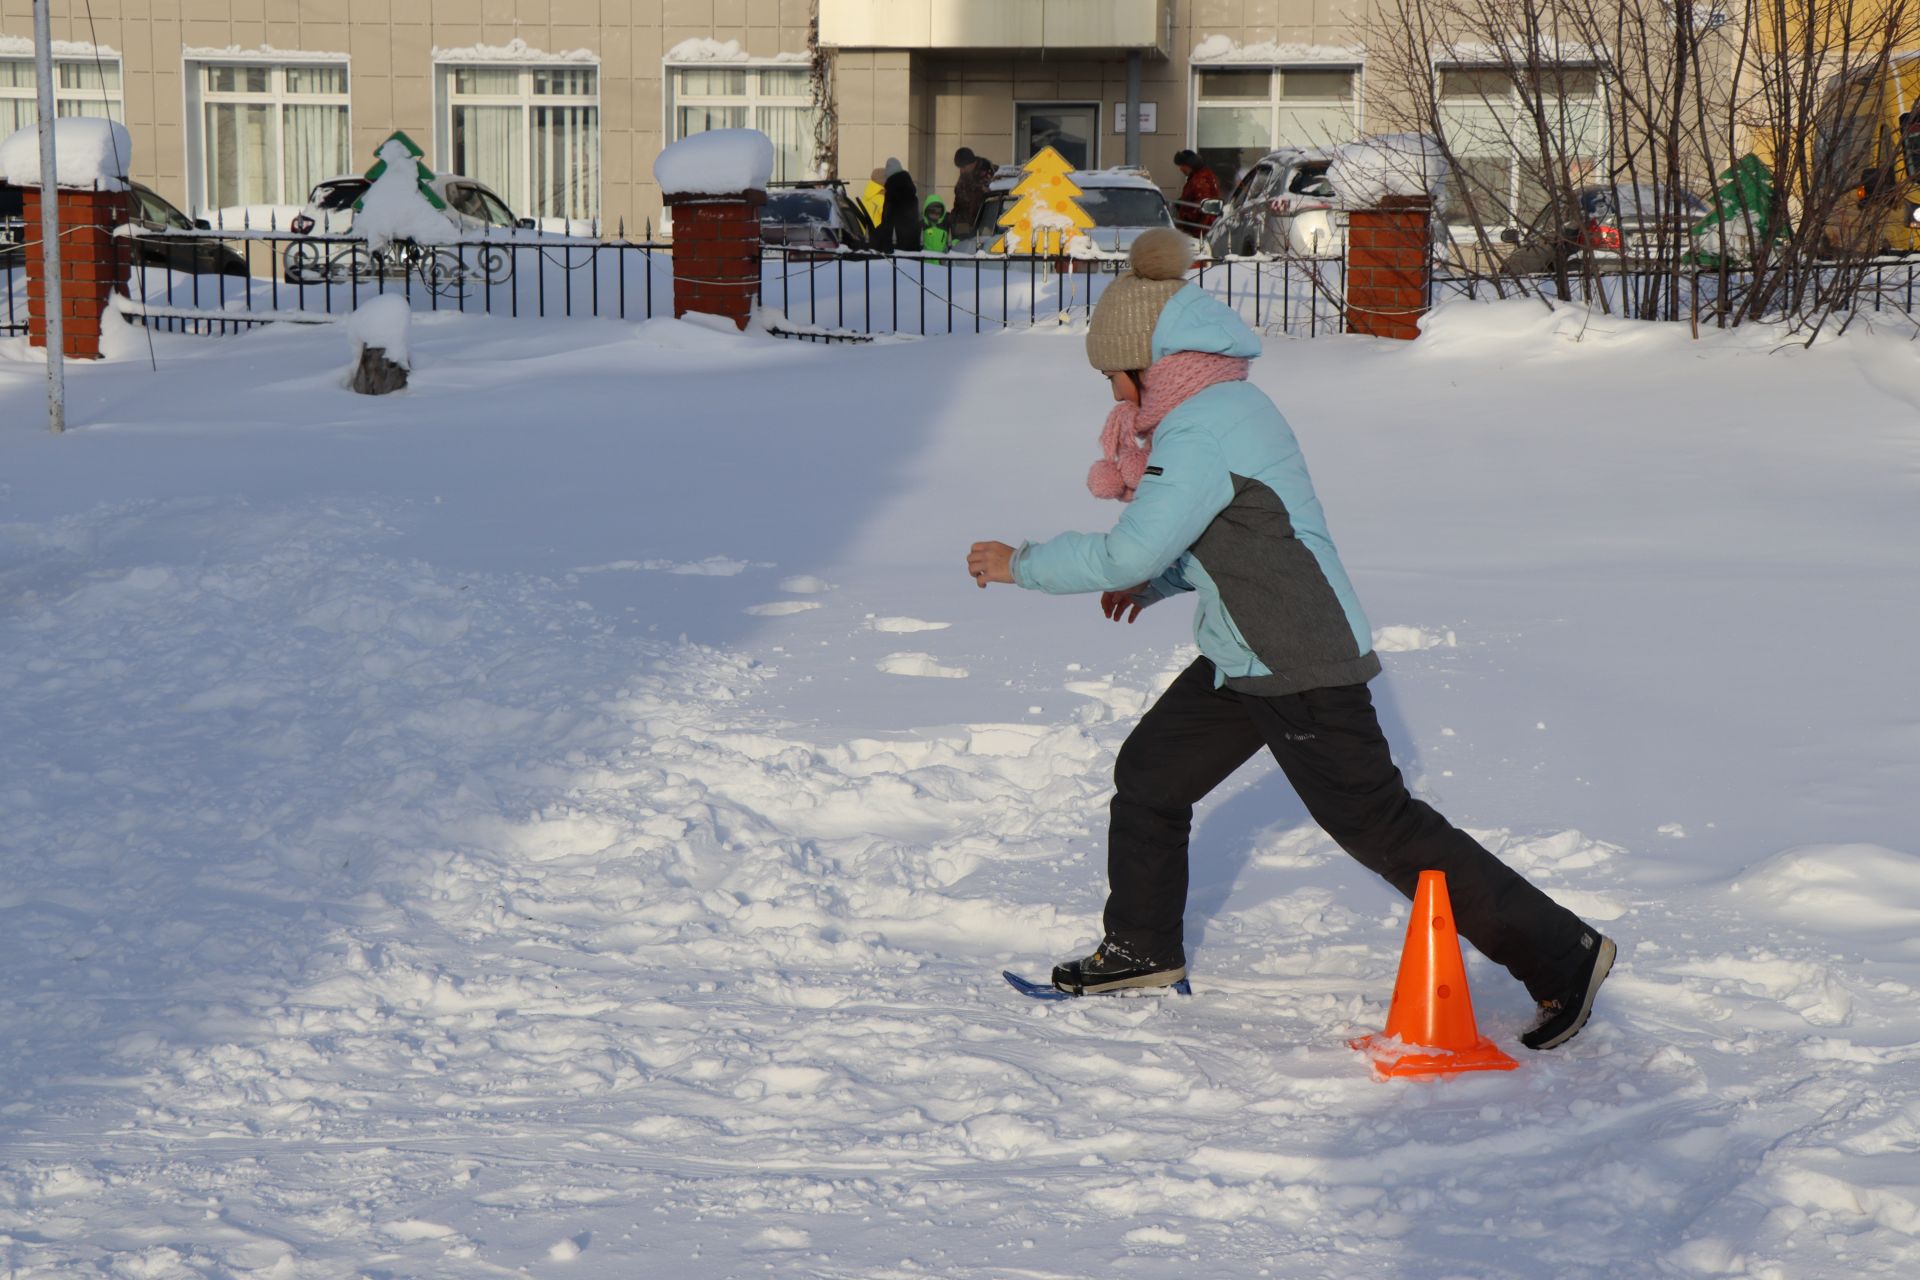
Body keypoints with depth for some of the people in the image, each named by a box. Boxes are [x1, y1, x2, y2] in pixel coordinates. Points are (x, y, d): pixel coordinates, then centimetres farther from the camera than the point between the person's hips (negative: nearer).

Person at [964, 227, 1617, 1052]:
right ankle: (1142, 951, 32)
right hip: (1246, 659, 10)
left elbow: (1128, 553, -22)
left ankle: (1559, 952, -1)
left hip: (1299, 668, -10)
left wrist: (1019, 566, -10)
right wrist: (1155, 582, 17)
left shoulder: (1199, 429, -20)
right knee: (1149, 774, 16)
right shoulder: (1226, 405, 12)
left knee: (1377, 825, -6)